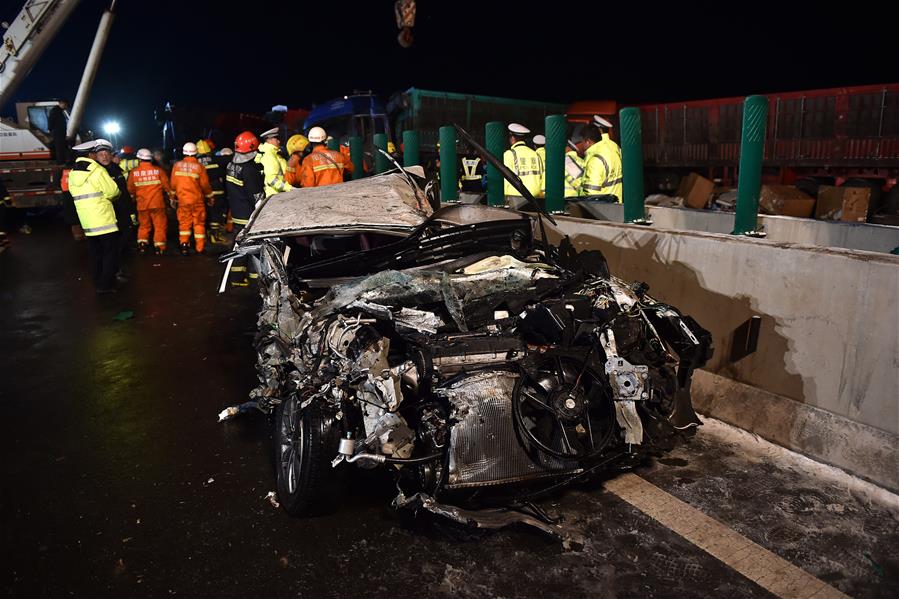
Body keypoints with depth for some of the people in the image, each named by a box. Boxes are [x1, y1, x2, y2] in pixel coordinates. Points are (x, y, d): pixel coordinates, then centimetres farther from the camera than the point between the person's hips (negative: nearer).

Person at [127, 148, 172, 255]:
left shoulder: (134, 172, -2)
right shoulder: (158, 170, -5)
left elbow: (130, 189, 7)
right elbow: (166, 185, 0)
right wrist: (171, 195, 17)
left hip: (142, 204, 2)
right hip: (157, 203, -2)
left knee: (144, 226, 16)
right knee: (160, 226, 6)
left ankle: (142, 245, 7)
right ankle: (159, 247, 3)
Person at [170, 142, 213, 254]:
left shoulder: (177, 165, -1)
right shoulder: (199, 167, -9)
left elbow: (173, 184, 4)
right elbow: (205, 185, -5)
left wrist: (174, 198, 16)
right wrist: (209, 197, 10)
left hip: (182, 199, 2)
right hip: (197, 199, -2)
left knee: (184, 223, 9)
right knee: (199, 223, 7)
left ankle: (184, 245, 3)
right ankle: (200, 247, 10)